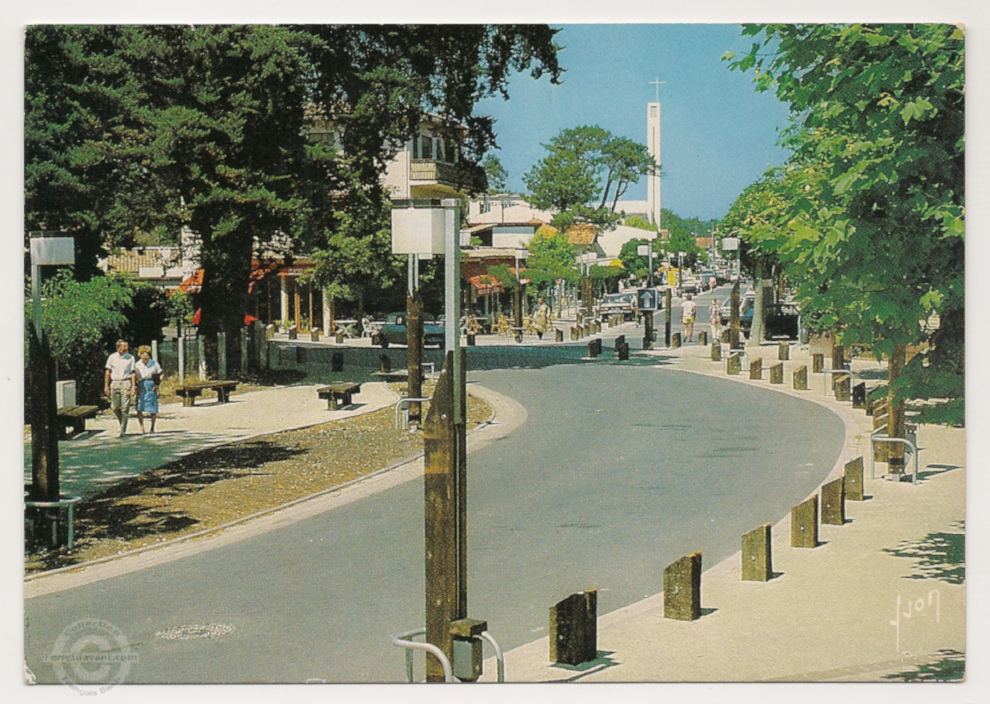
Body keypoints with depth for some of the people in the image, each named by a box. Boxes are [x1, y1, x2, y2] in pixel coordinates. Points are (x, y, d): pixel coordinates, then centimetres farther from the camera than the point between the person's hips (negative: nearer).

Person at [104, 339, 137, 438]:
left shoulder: (130, 358, 3)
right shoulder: (112, 357, 6)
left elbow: (133, 373, 3)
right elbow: (108, 372, 11)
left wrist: (133, 387, -3)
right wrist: (106, 386, 7)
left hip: (126, 383, -2)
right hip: (114, 383, 2)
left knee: (125, 408, -7)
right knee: (115, 407, 3)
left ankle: (123, 430, -3)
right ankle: (122, 425, 25)